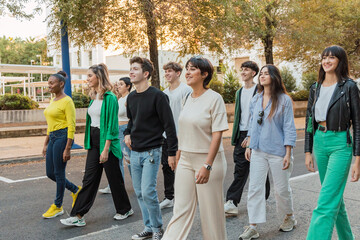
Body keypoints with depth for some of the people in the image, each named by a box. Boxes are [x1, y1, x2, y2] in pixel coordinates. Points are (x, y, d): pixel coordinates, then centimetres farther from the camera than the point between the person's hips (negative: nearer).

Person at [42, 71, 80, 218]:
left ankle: (58, 207, 14)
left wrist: (67, 149, -19)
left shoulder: (67, 101, -12)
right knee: (50, 173, 11)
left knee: (58, 173, -1)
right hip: (52, 137, 9)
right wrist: (46, 144, 19)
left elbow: (71, 126, -16)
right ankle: (76, 190, 29)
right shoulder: (53, 101, 15)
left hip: (63, 137, -9)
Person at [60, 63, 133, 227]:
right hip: (93, 142, 8)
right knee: (89, 178, 7)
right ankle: (78, 216, 9)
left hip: (106, 141, -8)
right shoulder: (94, 97, 11)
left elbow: (112, 125, -18)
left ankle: (125, 210, 25)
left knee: (114, 178, 6)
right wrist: (89, 143, 17)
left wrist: (106, 149, -21)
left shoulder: (110, 98, -15)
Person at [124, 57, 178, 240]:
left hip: (151, 152, -7)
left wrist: (172, 153, -15)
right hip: (134, 152, 7)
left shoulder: (157, 96, -12)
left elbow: (169, 125, -13)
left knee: (148, 192, -10)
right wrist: (127, 133, 6)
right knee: (139, 193, 10)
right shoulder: (131, 97, 9)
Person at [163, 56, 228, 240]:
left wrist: (207, 165, -22)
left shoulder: (214, 98, -11)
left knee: (211, 209, 7)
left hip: (208, 159, -6)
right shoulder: (188, 99, 9)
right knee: (181, 209, 7)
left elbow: (217, 134, -16)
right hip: (186, 160, 6)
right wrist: (179, 157, 13)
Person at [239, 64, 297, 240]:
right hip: (258, 151, 4)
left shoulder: (284, 100, -6)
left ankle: (289, 217, 36)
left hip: (277, 151, -4)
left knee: (281, 188, 9)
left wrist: (288, 154, -11)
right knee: (254, 187, 1)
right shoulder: (256, 100, 8)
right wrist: (249, 146, 12)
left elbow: (289, 128, -8)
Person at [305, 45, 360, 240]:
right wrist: (308, 151, 9)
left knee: (326, 202, -12)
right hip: (319, 143, 6)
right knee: (335, 197, 17)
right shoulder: (316, 88, 9)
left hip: (340, 144, -6)